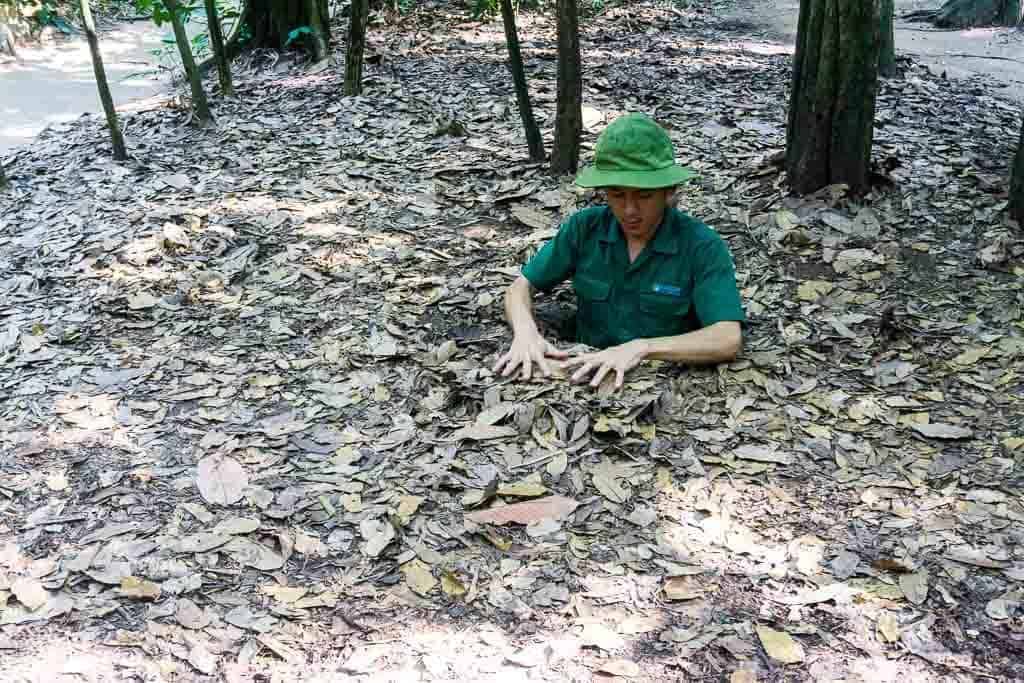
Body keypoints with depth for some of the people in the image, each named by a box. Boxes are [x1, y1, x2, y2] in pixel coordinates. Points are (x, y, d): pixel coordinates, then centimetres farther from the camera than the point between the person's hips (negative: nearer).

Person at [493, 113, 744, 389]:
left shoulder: (703, 246, -13)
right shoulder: (584, 228, -3)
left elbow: (728, 340, -22)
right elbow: (521, 286, 3)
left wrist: (641, 348, -32)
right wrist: (525, 333, -19)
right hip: (590, 374, 2)